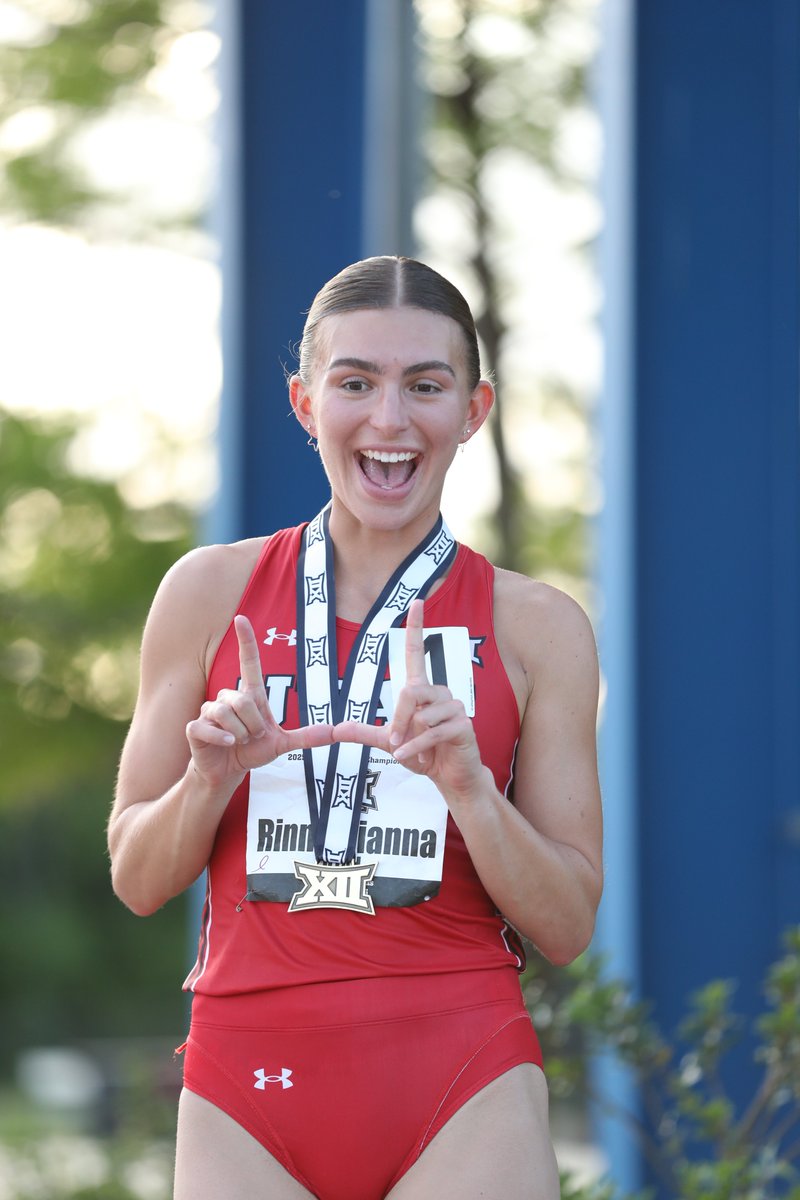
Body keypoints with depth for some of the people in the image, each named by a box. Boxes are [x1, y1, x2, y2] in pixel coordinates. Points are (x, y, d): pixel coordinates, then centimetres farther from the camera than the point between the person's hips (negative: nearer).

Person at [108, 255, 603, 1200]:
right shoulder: (212, 592, 5)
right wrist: (213, 776, -10)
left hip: (464, 1097, -1)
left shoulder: (537, 627, 3)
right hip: (251, 1076, 1)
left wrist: (466, 784, -14)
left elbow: (566, 928, 1)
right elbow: (137, 881, 9)